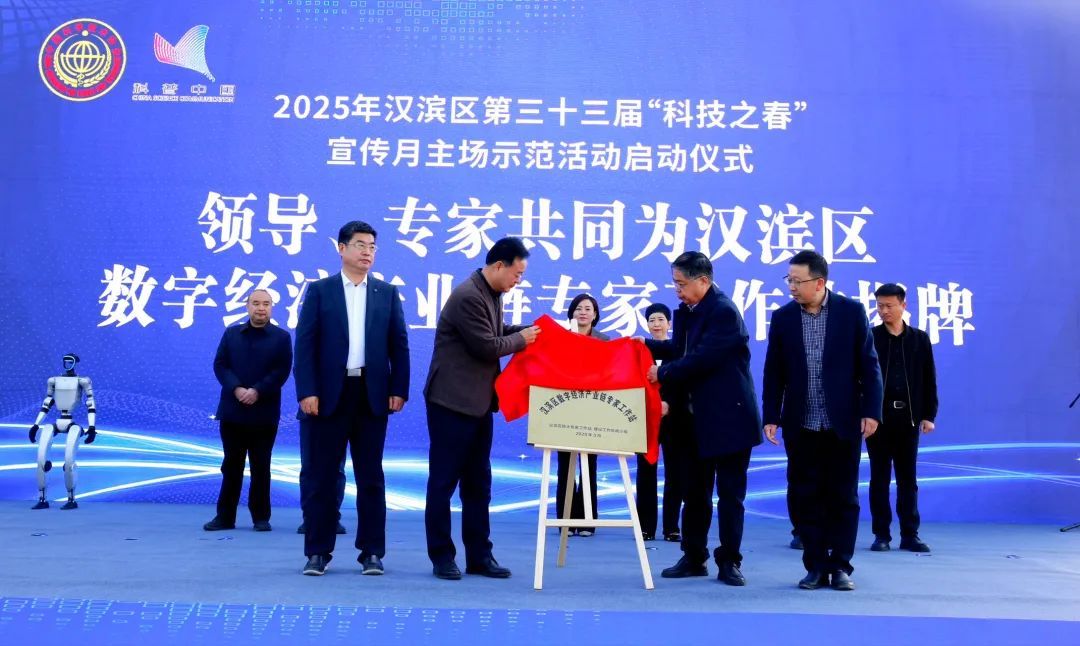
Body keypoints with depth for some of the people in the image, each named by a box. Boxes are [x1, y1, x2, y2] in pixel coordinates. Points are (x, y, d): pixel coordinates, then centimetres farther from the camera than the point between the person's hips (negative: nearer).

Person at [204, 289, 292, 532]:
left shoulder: (281, 337, 3)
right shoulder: (231, 333, 11)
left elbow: (281, 371, -6)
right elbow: (219, 365, 2)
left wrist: (257, 391, -17)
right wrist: (236, 389, -13)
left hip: (264, 413, -2)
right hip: (232, 411, 2)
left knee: (260, 468, 4)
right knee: (231, 466, 7)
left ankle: (261, 517, 11)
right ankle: (225, 516, 13)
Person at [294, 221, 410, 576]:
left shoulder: (387, 293, 10)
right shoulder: (319, 290, 5)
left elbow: (399, 345, 7)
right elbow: (305, 344, -1)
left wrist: (398, 390, -3)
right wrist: (307, 392, -10)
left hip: (372, 395, 1)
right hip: (329, 394, -1)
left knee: (370, 477, 6)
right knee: (320, 476, 4)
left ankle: (372, 552, 13)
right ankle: (318, 551, 14)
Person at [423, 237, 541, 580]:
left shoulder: (492, 295, 10)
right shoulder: (468, 297, -20)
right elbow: (487, 346, -20)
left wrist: (531, 330, 5)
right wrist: (522, 339, -5)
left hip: (478, 402, 10)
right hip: (452, 402, -10)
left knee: (478, 481, 12)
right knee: (444, 481, 2)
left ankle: (479, 555, 20)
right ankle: (441, 556, 12)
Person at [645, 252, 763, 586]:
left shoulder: (724, 311, -18)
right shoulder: (686, 310, 9)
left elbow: (703, 359, -24)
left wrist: (663, 374, -16)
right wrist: (648, 345, 2)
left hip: (728, 417, -8)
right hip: (697, 417, 8)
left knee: (730, 493, 3)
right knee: (695, 492, 13)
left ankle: (729, 562, 13)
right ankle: (693, 558, 22)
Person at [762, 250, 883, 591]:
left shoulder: (852, 311, -2)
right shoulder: (782, 317, 3)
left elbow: (868, 365, -1)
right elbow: (773, 371, 4)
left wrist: (871, 411, -8)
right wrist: (771, 416, -1)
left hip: (843, 423, -1)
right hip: (801, 425, 2)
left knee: (843, 496, 6)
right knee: (805, 497, 5)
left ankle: (840, 566, 16)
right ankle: (816, 566, 16)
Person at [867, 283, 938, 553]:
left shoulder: (920, 339, 7)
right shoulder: (869, 338, 0)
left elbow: (928, 379, 7)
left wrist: (928, 414, 2)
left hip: (908, 417, 2)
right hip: (878, 416, -1)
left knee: (908, 478, 7)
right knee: (880, 478, 4)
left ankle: (910, 535, 14)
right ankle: (881, 534, 11)